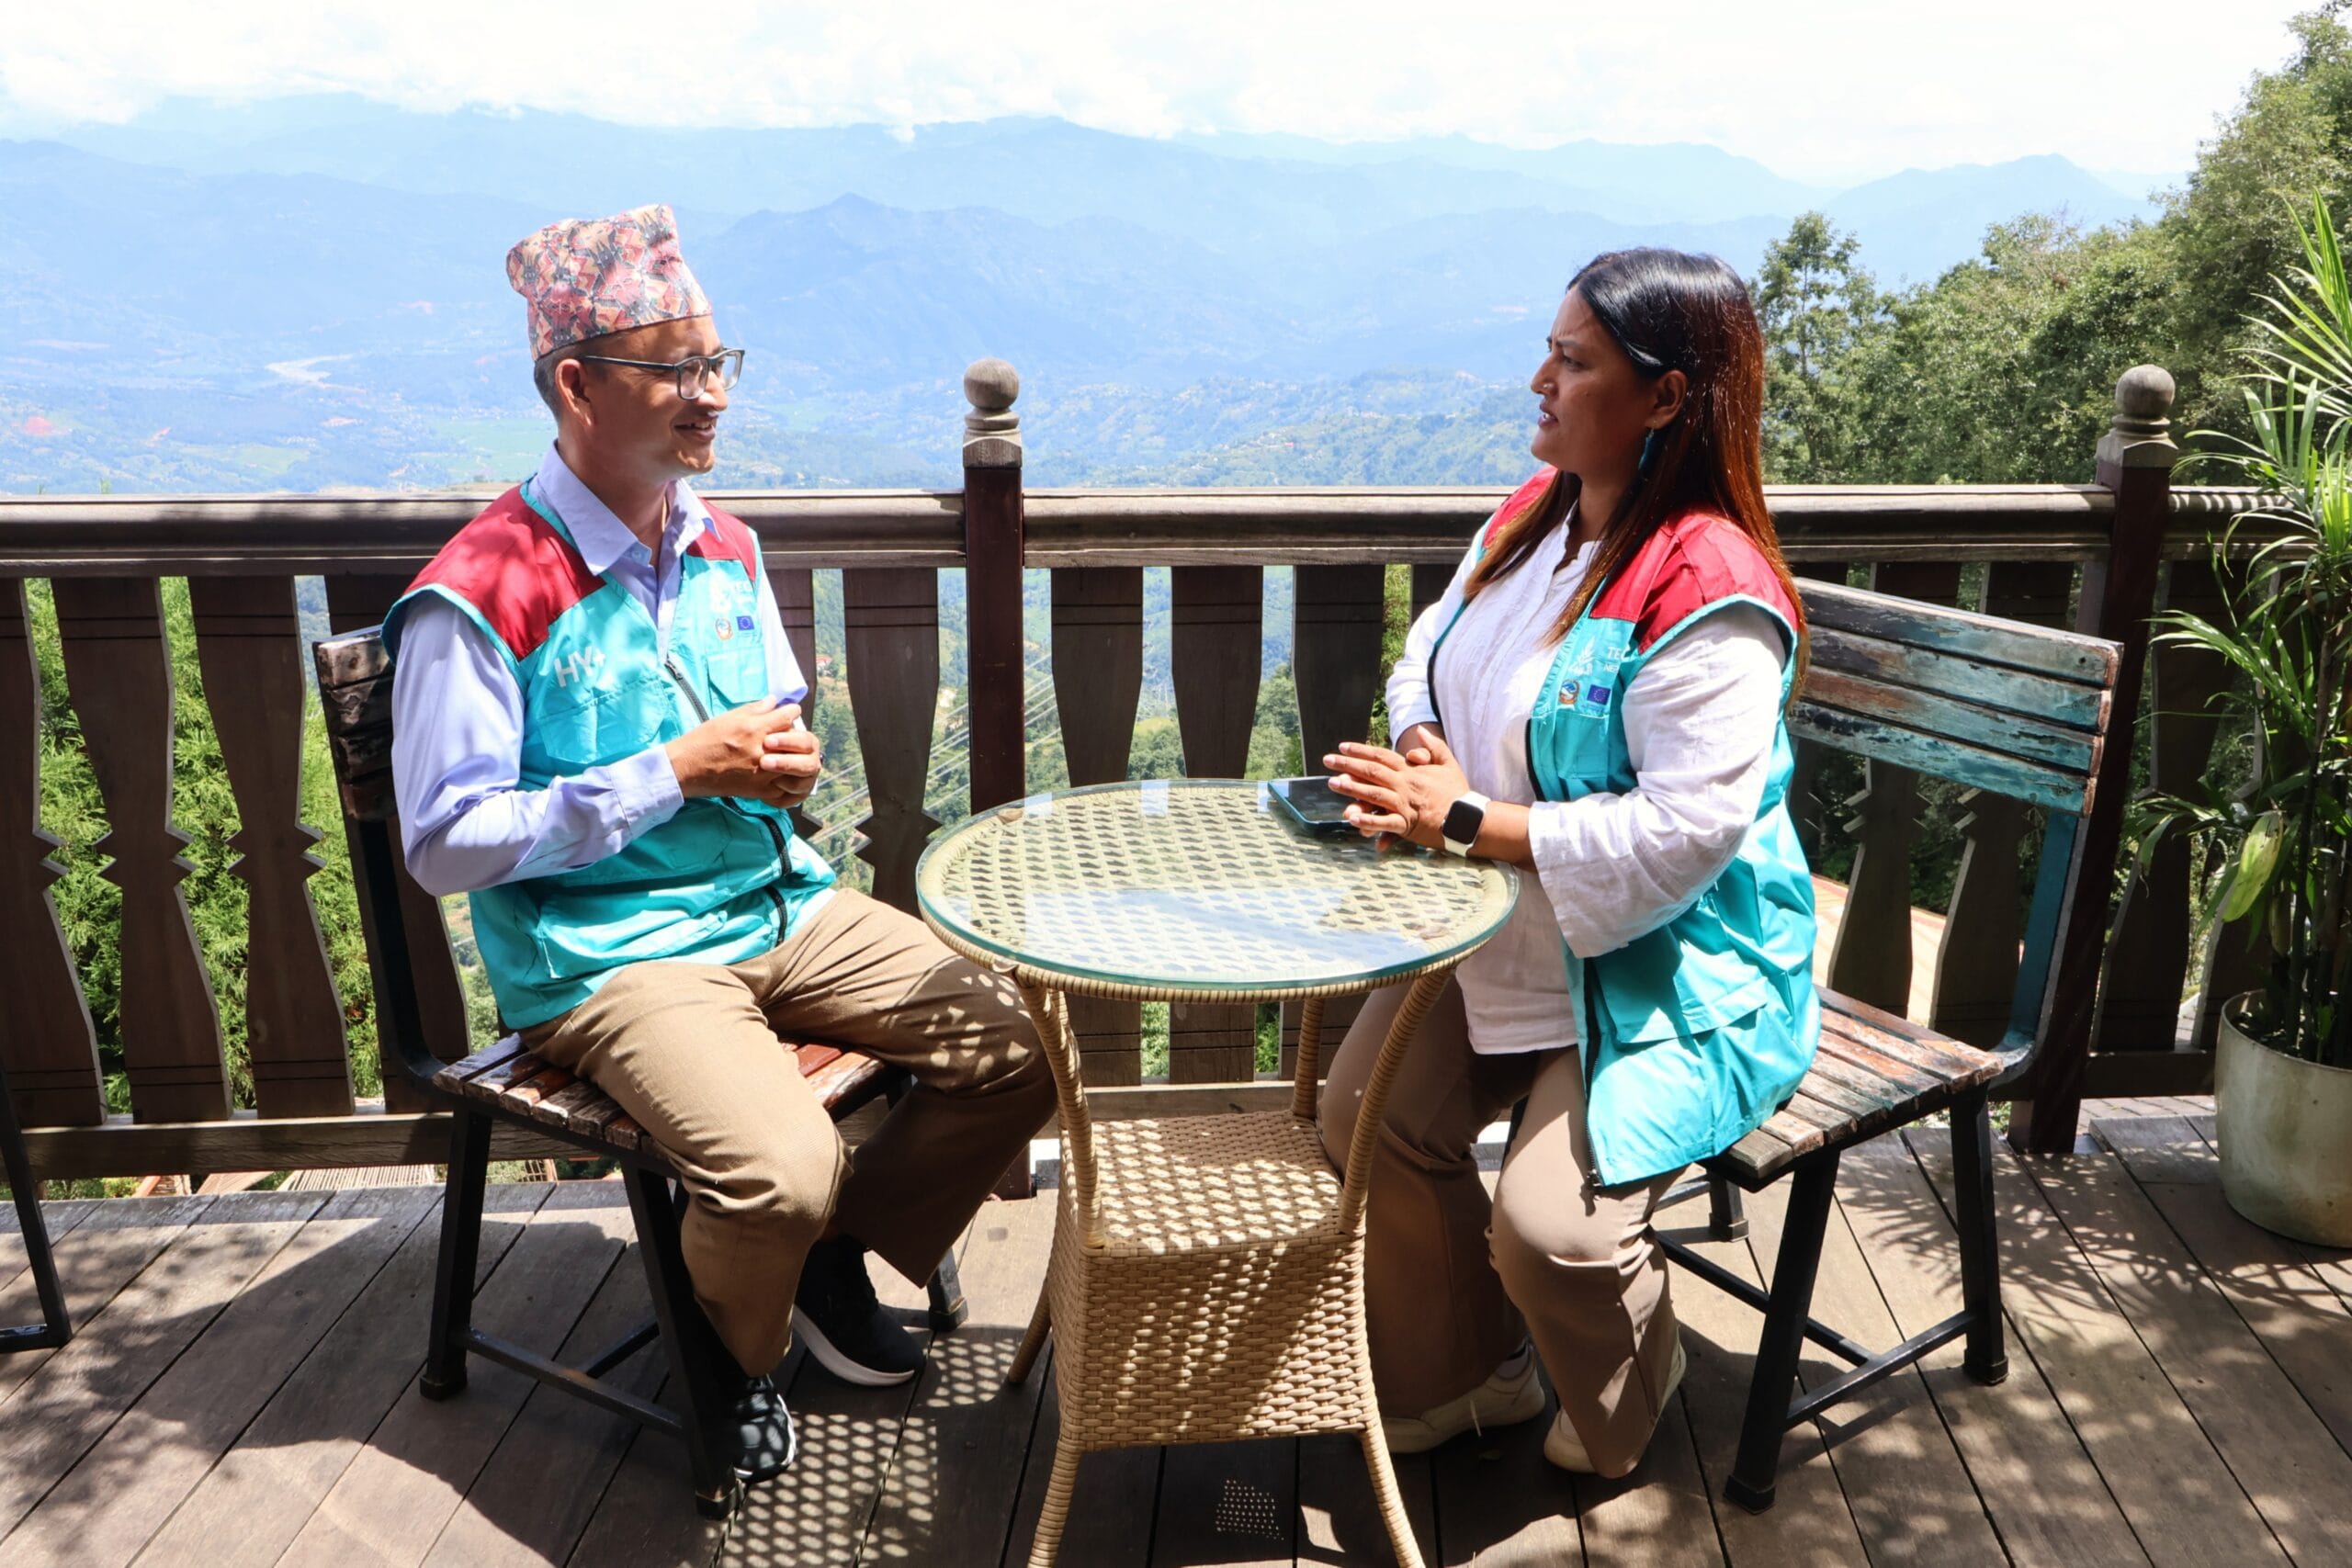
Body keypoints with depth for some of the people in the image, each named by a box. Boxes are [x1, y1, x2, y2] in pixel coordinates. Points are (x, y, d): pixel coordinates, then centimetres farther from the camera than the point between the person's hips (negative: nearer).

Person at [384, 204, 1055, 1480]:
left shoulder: (725, 551, 9)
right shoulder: (477, 598, -14)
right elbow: (445, 845, -15)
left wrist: (786, 760, -6)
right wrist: (680, 771, -19)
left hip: (782, 906, 7)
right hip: (606, 956, -7)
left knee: (1027, 1043, -5)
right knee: (780, 1169, -30)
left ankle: (836, 1248, 18)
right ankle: (735, 1356, 7)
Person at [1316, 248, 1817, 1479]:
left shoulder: (1710, 596, -25)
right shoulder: (1534, 512, 2)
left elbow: (1684, 833, -30)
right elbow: (1432, 654, 13)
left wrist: (1462, 820, -27)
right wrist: (1418, 755, -11)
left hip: (1664, 972, -8)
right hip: (1497, 935, 8)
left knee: (1546, 1226, -17)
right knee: (1369, 1121, -1)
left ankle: (1616, 1410, 21)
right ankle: (1465, 1377, 25)